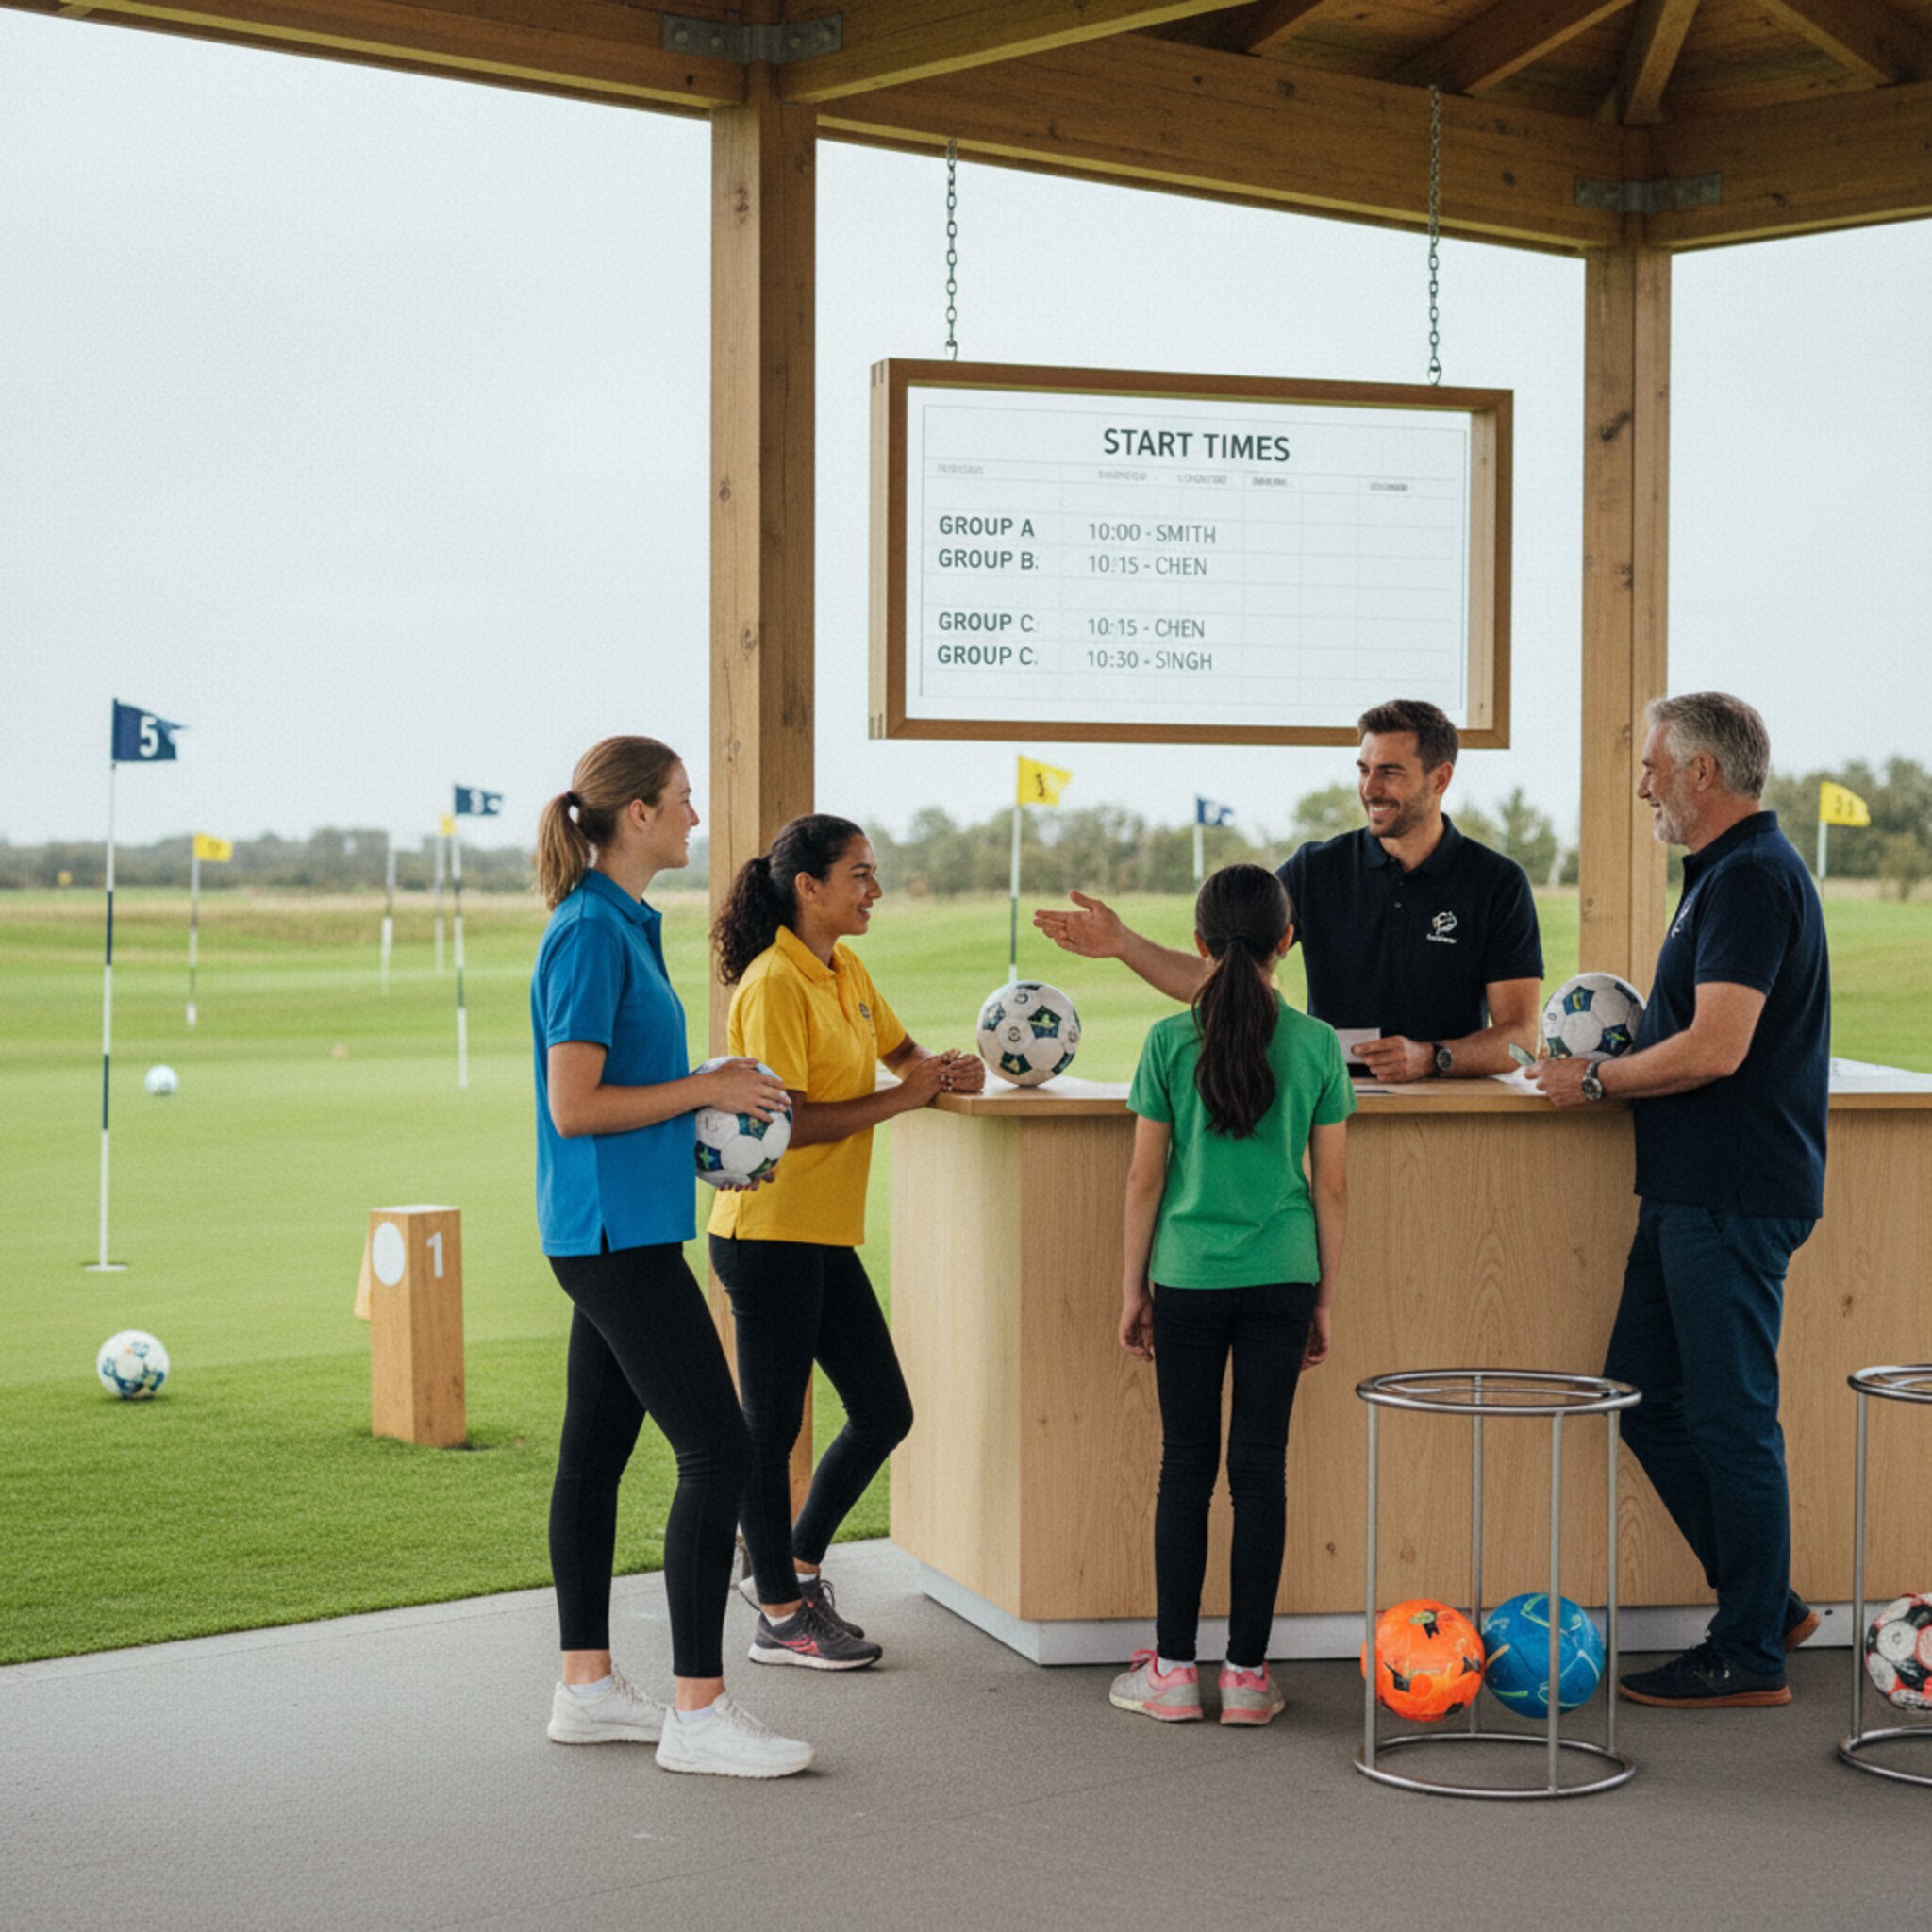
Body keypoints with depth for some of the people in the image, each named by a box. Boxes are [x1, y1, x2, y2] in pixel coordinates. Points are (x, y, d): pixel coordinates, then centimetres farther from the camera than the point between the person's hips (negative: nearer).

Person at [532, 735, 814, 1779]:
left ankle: (588, 1688, 21)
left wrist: (703, 1134, 13)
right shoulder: (591, 933, -16)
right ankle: (698, 1712, -6)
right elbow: (575, 1107, -19)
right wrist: (704, 1089, -12)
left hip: (617, 1231, 10)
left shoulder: (619, 925, 14)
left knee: (598, 1448, 13)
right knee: (717, 1451, -9)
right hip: (617, 1232, -10)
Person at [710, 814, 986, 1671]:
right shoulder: (775, 984, -16)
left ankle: (794, 1567, 26)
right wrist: (901, 1098, -18)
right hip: (769, 1235, -9)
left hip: (826, 1234, 9)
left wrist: (945, 1072, 5)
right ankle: (780, 1615, 11)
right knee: (771, 1426, 2)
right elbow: (785, 1123, -21)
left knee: (884, 1411, 10)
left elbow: (900, 1050, 27)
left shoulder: (846, 972, 11)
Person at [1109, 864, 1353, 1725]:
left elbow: (1146, 1178, -2)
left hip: (1188, 1276, -1)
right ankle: (1246, 1672, 8)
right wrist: (1325, 1297, 10)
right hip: (1282, 1278, 1)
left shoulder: (1170, 1041, -5)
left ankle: (1173, 1668, 10)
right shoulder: (1317, 1044, -2)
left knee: (1186, 1466, 7)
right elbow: (1331, 1187, 2)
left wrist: (1133, 1286, 8)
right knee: (1260, 1467, 5)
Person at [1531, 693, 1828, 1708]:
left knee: (1728, 1415, -3)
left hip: (1732, 1200, -11)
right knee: (1646, 1396, 13)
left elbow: (1715, 1049, -23)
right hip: (1692, 1190, 11)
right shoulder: (1728, 872, 17)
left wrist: (1596, 1080, -11)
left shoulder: (1752, 877, -16)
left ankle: (1750, 1653, 7)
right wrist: (1622, 1047, 15)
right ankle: (1763, 1601, 22)